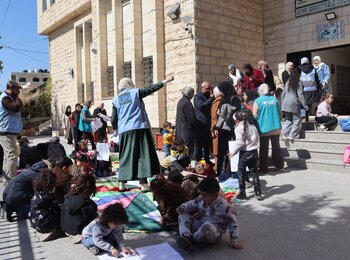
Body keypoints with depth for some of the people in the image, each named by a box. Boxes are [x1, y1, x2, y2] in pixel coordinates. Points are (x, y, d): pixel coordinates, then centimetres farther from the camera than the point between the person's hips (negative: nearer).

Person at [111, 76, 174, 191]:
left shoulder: (116, 100, 13)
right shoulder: (135, 92, 5)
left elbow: (113, 120, 11)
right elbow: (151, 89, 6)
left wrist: (117, 128, 29)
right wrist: (164, 81, 15)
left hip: (124, 131, 4)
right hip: (139, 128, -4)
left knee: (125, 157, 10)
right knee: (143, 155, -2)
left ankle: (122, 183, 11)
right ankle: (143, 183, -7)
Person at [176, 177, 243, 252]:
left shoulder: (223, 206, -22)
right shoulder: (201, 199, -6)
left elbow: (232, 222, -11)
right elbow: (192, 204, 10)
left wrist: (234, 240, -11)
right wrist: (183, 207, -12)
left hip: (214, 234, -6)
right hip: (200, 227, 7)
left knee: (207, 226, -41)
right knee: (183, 215, -7)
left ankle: (192, 238, -15)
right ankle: (185, 238, -31)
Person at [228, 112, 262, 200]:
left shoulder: (238, 128, -11)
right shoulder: (253, 127, 6)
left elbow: (239, 142, -17)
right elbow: (257, 139, 13)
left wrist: (233, 152, -9)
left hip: (244, 153, -5)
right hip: (254, 152, 5)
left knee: (241, 172, 8)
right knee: (254, 172, 12)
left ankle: (242, 193, 12)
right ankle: (258, 193, 13)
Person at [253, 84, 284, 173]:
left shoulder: (257, 101, -10)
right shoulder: (274, 99, 4)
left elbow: (254, 116, -9)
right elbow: (279, 113, 12)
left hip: (264, 129, -4)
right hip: (276, 128, 4)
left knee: (264, 149, 4)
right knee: (276, 147, 18)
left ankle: (263, 168, 6)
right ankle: (279, 165, 29)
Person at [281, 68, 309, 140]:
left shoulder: (288, 82, 12)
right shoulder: (299, 83, -3)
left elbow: (283, 94, 14)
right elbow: (300, 95, -8)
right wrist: (305, 105, -5)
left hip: (285, 104, 6)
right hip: (293, 104, -5)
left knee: (288, 119, 16)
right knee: (297, 120, 4)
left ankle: (284, 132, -2)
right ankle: (292, 135, -2)